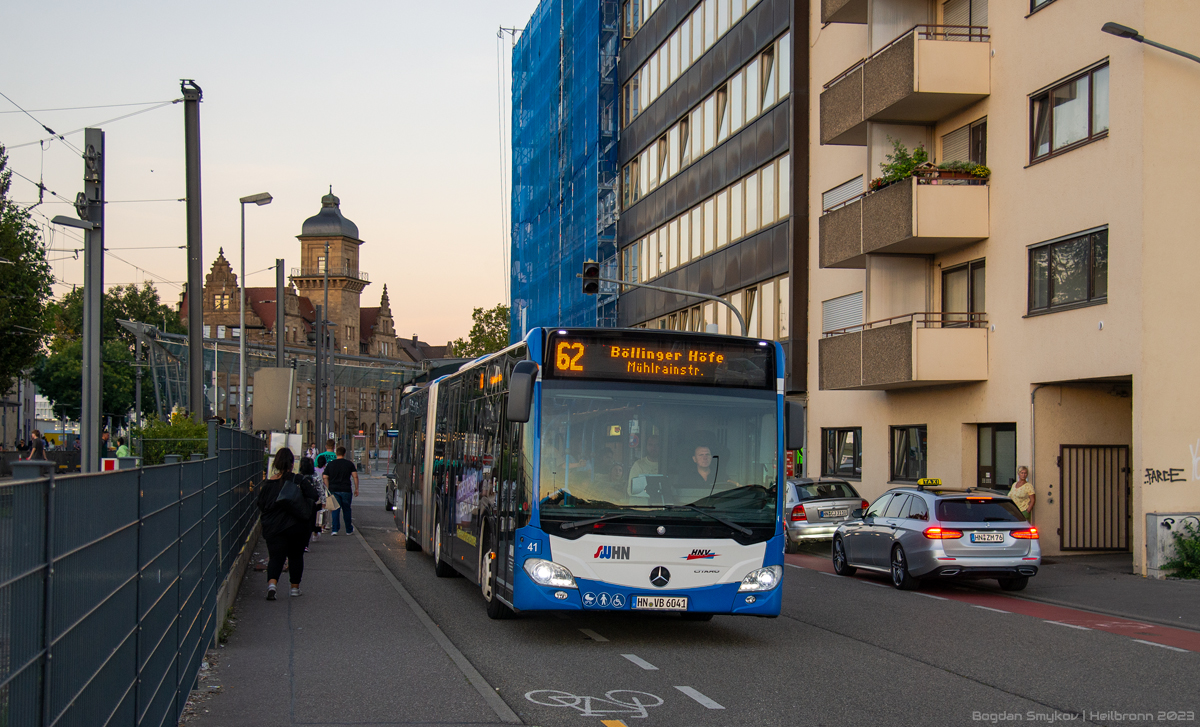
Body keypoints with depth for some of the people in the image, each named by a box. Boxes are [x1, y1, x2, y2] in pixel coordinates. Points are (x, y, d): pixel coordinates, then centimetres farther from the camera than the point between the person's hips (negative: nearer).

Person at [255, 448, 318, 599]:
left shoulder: (268, 484, -3)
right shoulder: (299, 481, -9)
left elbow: (261, 506, 4)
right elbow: (313, 497, -9)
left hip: (273, 528, 1)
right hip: (296, 526, -1)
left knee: (276, 556, 2)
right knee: (296, 556, 15)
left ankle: (271, 583, -22)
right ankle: (295, 587, 23)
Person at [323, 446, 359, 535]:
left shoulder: (330, 464, 6)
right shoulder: (349, 463, 2)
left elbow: (325, 477, 4)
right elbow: (355, 476, -3)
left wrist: (328, 488, 11)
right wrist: (356, 489, 3)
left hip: (333, 490, 1)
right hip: (346, 490, -1)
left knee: (335, 510, 4)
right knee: (346, 510, 10)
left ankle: (335, 529, -5)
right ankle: (349, 530, 19)